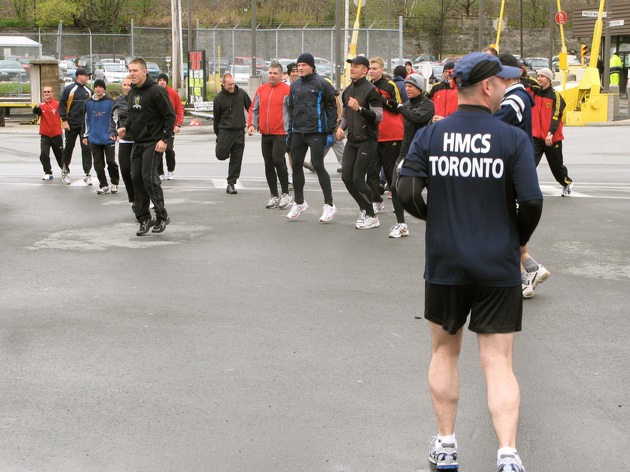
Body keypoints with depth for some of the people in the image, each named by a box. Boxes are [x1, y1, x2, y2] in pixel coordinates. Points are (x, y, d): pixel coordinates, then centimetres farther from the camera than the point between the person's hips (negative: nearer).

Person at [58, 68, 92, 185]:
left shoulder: (88, 91, 11)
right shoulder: (69, 89, -5)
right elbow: (62, 104, -6)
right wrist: (64, 120, -11)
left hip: (85, 125, 4)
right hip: (71, 125, -4)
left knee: (86, 148, -3)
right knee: (68, 148, 7)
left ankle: (87, 174, -1)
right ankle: (65, 172, 22)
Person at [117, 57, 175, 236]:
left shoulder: (156, 91, -12)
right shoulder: (132, 92, 12)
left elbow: (170, 116, -12)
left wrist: (164, 139, -17)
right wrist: (125, 127, 5)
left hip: (153, 143, -8)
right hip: (137, 143, 8)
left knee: (149, 177, -13)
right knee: (136, 179, 5)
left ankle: (162, 216, -2)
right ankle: (144, 218, 12)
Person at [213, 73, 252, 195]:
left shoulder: (241, 93, 2)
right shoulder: (219, 98, -2)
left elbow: (250, 108, 14)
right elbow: (216, 117, 6)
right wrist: (217, 135, 9)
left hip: (239, 131, 2)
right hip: (225, 130, -1)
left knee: (236, 160, 2)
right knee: (221, 155, -9)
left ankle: (231, 183, 11)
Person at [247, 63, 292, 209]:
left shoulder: (287, 90, -5)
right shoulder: (261, 89, 11)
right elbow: (253, 108, 16)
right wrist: (251, 124, 3)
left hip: (281, 133, -6)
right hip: (265, 134, 6)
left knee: (278, 160, -18)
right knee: (268, 165, 7)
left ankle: (285, 193, -3)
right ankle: (274, 196, 17)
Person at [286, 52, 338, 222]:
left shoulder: (322, 84, -5)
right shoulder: (295, 85, 14)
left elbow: (332, 108, -6)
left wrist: (330, 132, -10)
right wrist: (290, 132, 17)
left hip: (316, 132, -7)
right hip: (298, 132, 7)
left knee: (318, 165, -10)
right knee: (296, 165, 9)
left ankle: (329, 205, -3)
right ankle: (299, 202, 24)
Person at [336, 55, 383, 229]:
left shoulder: (370, 90, -11)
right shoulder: (348, 91, 14)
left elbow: (378, 116, -17)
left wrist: (360, 108, -27)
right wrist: (341, 127, 8)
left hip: (367, 141, -8)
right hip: (352, 140, 8)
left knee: (358, 178, -11)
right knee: (346, 177, 3)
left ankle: (372, 217, 3)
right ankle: (364, 208, 22)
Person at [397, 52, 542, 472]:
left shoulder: (429, 137, -2)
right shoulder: (513, 139, -8)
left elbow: (408, 196, -7)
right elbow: (531, 202, -13)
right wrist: (519, 240, 7)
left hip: (444, 265, 2)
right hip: (499, 268, -2)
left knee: (445, 351, 20)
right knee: (499, 363, 3)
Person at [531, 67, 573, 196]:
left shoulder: (555, 95, -9)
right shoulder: (534, 92, 6)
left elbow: (556, 116, -16)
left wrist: (551, 133, -28)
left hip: (552, 138, -3)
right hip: (536, 136, 3)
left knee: (557, 165, 15)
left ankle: (567, 183, 42)